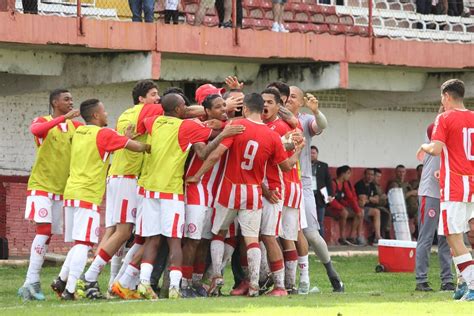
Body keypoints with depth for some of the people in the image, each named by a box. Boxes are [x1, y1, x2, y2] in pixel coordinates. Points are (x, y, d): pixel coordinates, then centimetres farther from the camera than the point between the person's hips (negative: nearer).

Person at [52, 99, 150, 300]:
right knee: (84, 244, -9)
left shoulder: (79, 132, 16)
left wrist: (124, 138, 15)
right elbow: (136, 147, -5)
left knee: (80, 243, 16)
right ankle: (70, 289, -14)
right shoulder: (104, 134, -5)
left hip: (71, 193, 8)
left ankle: (62, 281, 11)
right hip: (88, 196, -8)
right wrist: (151, 148, 13)